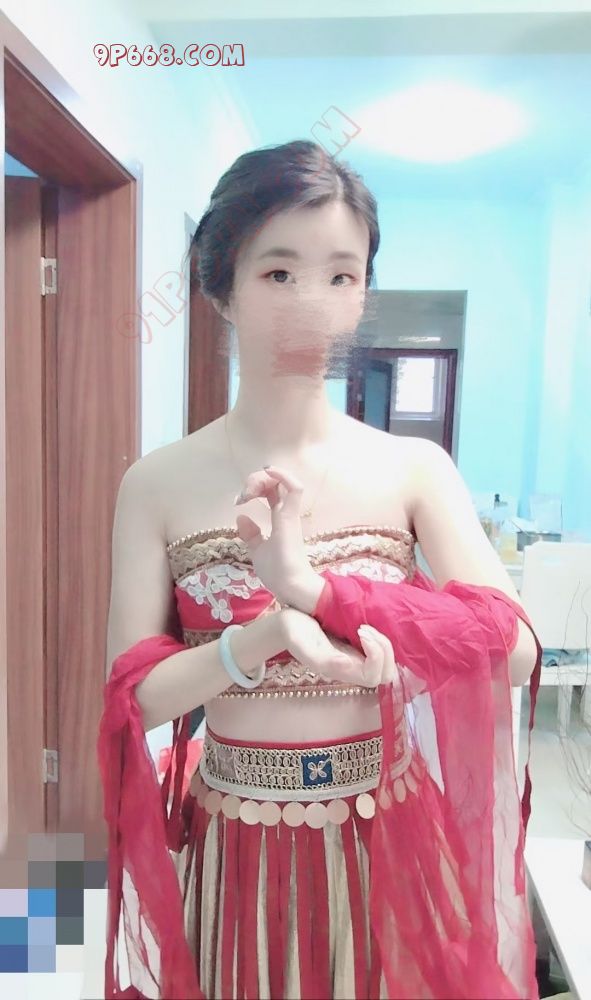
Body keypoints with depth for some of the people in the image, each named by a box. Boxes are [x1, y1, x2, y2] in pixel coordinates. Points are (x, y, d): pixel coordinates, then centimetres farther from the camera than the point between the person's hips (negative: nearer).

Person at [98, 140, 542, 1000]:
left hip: (390, 839, 1)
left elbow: (515, 648, -17)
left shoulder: (415, 469, -8)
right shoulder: (157, 484, -8)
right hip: (235, 850, 0)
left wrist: (317, 586, -27)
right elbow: (132, 695, -9)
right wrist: (268, 635, -27)